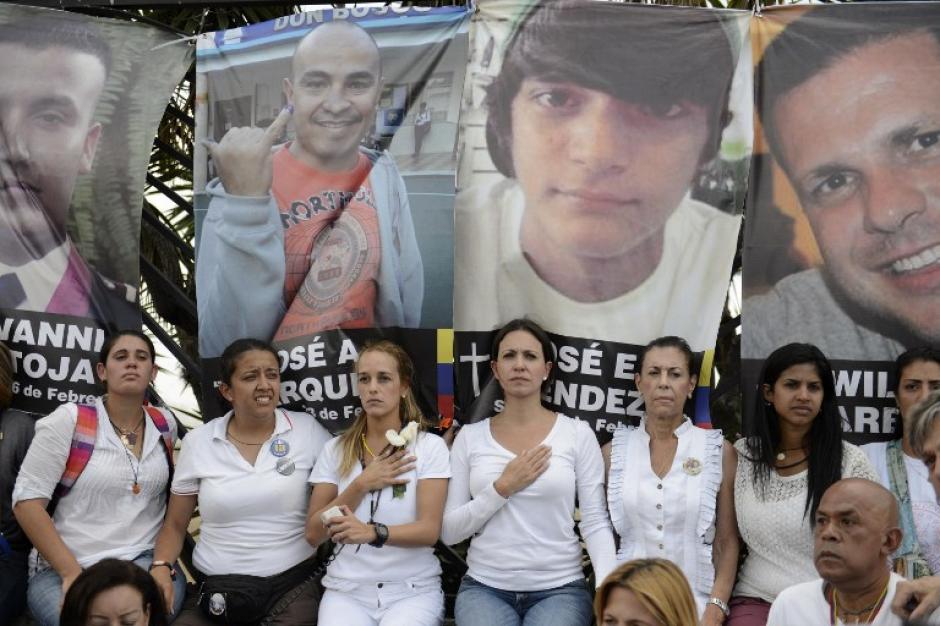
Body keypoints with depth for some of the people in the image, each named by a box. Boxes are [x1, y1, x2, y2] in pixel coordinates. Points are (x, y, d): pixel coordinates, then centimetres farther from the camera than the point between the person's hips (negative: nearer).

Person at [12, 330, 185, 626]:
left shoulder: (165, 424, 9)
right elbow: (27, 500, -9)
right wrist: (71, 573, -15)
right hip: (64, 567, -2)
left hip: (145, 560, 3)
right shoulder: (69, 420, -5)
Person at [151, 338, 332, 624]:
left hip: (293, 584, -1)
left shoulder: (307, 429, 1)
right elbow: (175, 524, 12)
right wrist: (161, 566, -5)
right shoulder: (198, 441, 4)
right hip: (215, 588, 2)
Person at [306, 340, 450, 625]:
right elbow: (314, 534, 3)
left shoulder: (429, 446, -1)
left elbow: (430, 530, -11)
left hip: (413, 590, -1)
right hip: (347, 590, 2)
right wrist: (361, 484, -8)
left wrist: (372, 532, -28)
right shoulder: (335, 450, 7)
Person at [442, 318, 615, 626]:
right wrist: (503, 488, -11)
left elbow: (595, 522, -2)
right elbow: (449, 531, 1)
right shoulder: (470, 436, 4)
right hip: (484, 587, 1)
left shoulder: (578, 434, 0)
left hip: (559, 589, -1)